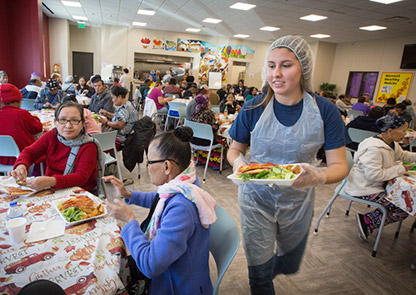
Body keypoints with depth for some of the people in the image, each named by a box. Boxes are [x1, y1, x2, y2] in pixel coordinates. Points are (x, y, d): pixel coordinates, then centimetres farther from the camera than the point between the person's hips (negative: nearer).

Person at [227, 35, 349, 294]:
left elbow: (339, 165, -12)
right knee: (259, 270, 10)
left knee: (289, 264, 24)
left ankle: (267, 272, 60)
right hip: (257, 197, -1)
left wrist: (318, 176, -35)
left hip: (298, 201, 2)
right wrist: (239, 162, -25)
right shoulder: (254, 108, -11)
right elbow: (235, 149, -1)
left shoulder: (325, 111, -13)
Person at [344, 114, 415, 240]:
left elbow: (402, 155, 28)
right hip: (364, 189, -11)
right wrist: (399, 169, -19)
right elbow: (374, 175, -29)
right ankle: (367, 221, -2)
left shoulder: (392, 143, 7)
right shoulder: (374, 148, -26)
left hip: (378, 183, 11)